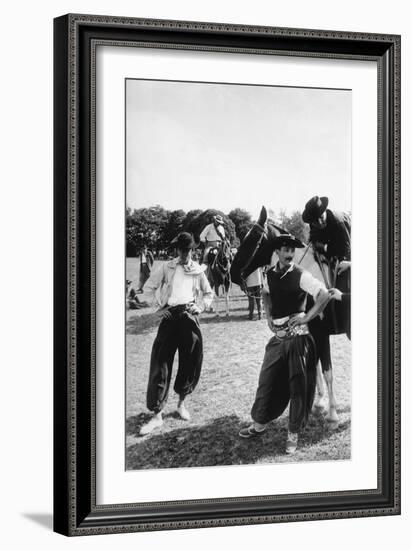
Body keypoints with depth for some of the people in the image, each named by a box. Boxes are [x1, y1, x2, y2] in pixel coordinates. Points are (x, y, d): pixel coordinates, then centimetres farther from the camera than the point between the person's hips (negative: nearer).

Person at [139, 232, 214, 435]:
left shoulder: (198, 270, 10)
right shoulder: (166, 268, 5)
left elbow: (208, 294, 21)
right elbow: (148, 288, 9)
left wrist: (200, 306, 4)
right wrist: (159, 306, -1)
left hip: (189, 316, 2)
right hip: (170, 316, -2)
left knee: (191, 363, 5)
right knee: (160, 365, -7)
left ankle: (181, 403, 29)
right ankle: (157, 414, -4)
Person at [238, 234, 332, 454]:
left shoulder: (300, 276, -10)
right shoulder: (270, 274, 6)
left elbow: (324, 295, -16)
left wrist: (307, 317, -16)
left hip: (297, 335, -5)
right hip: (278, 336, 5)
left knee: (298, 385, 1)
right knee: (267, 379, 9)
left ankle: (293, 434, 11)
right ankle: (259, 423, 26)